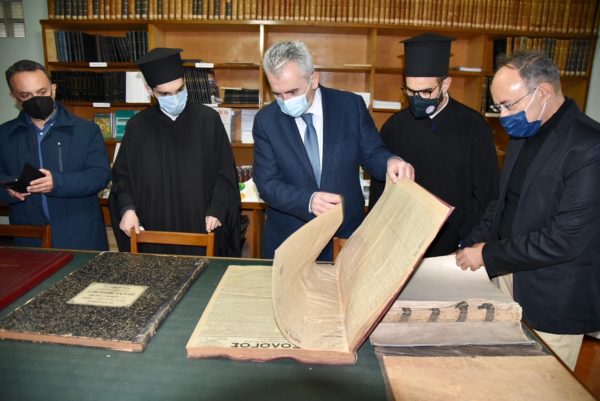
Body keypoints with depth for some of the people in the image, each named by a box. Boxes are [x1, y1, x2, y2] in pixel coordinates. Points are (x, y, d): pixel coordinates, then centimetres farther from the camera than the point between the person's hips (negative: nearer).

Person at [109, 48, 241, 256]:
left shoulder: (208, 119, -3)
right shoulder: (137, 126, 2)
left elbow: (225, 172, 0)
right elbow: (122, 175, 8)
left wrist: (216, 210, -9)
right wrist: (128, 208, -8)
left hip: (200, 227, -1)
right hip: (154, 228, 1)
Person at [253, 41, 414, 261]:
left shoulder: (351, 105, -7)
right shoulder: (266, 120, -7)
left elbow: (371, 154, 1)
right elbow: (267, 183, -10)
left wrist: (390, 161, -23)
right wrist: (308, 201, -28)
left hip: (347, 234, 1)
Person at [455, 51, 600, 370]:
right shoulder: (523, 134, 7)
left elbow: (567, 238, -23)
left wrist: (488, 255, -16)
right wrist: (473, 244, 0)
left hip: (554, 301, -6)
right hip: (508, 276, 7)